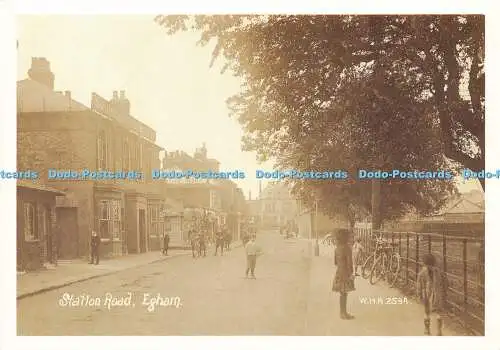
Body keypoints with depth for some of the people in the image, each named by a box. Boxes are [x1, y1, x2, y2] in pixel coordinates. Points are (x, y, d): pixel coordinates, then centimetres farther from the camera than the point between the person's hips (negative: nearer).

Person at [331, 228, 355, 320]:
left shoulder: (337, 248, 8)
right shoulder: (346, 248, -17)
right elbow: (349, 262, -18)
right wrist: (351, 273, -13)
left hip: (339, 272, 8)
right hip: (345, 272, -8)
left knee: (342, 293, 14)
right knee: (344, 293, -2)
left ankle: (342, 312, 21)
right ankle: (344, 313, 2)